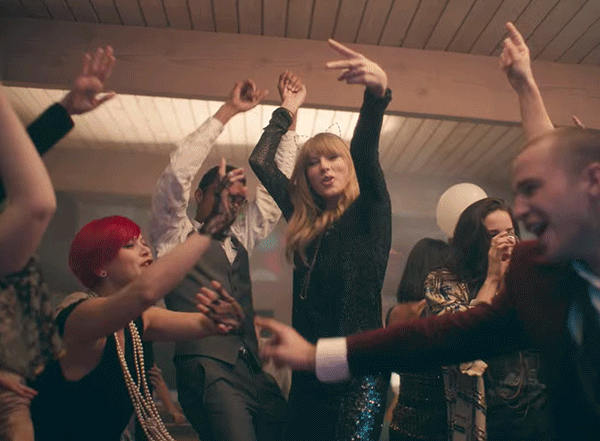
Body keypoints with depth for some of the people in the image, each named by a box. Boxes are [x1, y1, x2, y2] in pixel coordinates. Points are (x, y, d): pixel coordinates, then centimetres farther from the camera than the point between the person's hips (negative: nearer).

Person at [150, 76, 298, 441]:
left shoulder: (241, 237, 19)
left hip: (253, 370, 6)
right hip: (208, 371, -5)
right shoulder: (175, 234, 6)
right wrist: (227, 111, -8)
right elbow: (177, 173, -9)